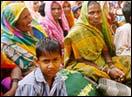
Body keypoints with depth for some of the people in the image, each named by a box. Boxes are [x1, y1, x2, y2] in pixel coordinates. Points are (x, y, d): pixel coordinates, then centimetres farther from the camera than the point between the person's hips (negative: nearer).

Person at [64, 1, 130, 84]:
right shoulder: (77, 32, -20)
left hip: (99, 61, 7)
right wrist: (107, 70, -23)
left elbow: (105, 51, 1)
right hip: (80, 65, -7)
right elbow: (82, 60, -17)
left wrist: (112, 66, -19)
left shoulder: (99, 26, -1)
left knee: (126, 62, -3)